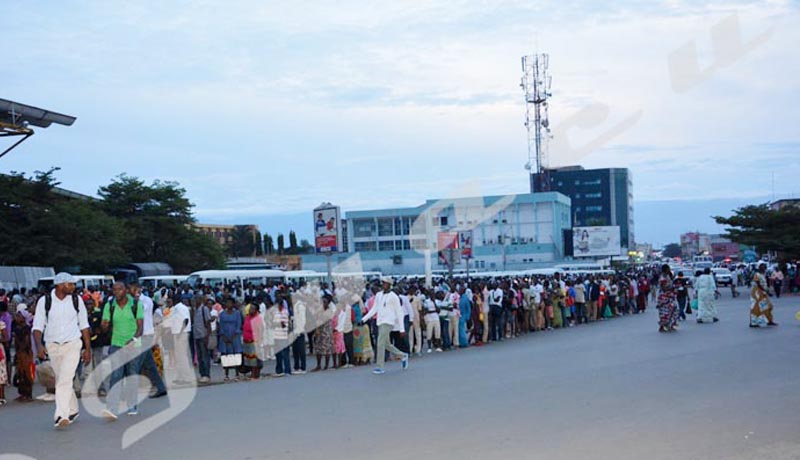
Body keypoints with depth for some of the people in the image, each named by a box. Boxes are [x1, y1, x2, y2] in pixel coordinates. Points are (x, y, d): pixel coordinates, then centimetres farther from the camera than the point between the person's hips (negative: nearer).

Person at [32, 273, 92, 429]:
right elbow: (37, 326, -4)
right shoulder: (44, 301, -5)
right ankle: (73, 410, 29)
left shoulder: (77, 300, 0)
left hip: (73, 345, -2)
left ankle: (62, 415, -20)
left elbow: (84, 325, 7)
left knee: (65, 380, -15)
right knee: (61, 380, 13)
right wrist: (39, 345, -19)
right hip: (52, 346, 2)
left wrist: (88, 348, 6)